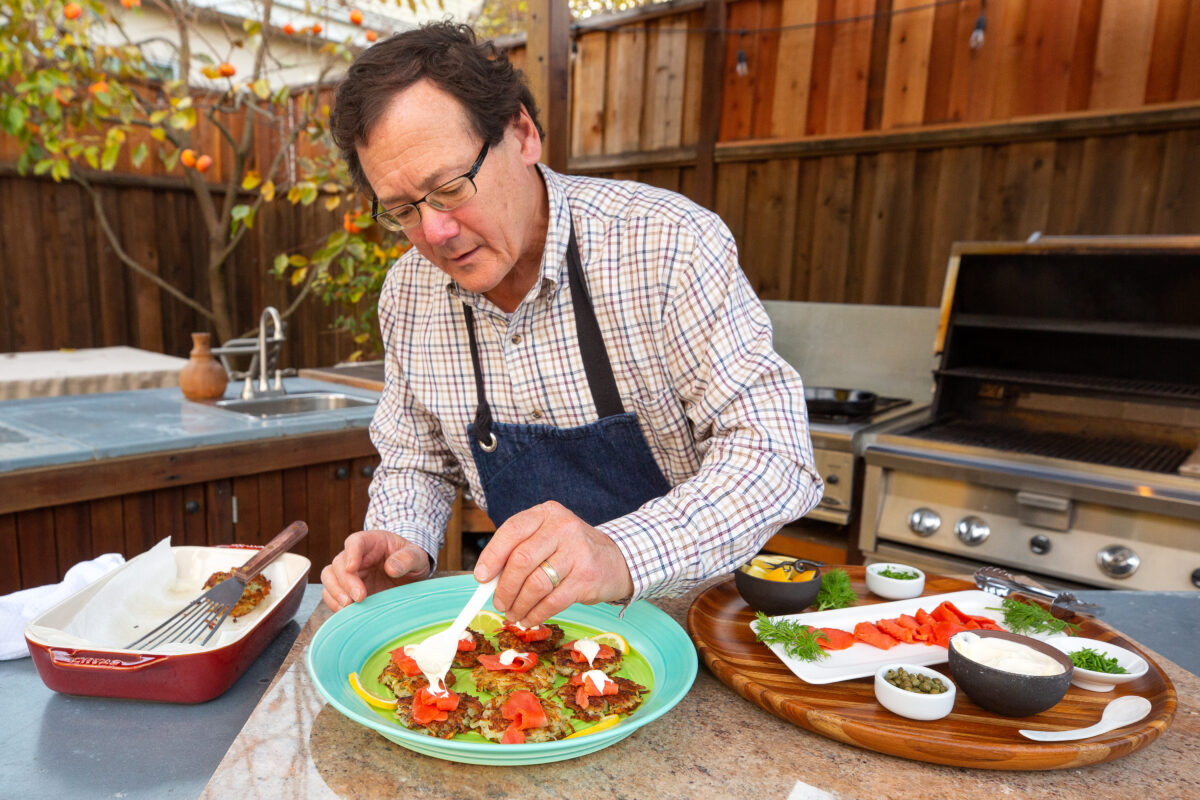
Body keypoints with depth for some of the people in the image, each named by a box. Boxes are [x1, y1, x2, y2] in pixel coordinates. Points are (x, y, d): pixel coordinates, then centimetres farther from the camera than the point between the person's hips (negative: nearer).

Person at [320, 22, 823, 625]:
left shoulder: (669, 245, -21)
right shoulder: (409, 293, -3)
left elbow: (776, 455, -25)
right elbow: (417, 461, 9)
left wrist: (620, 555, -40)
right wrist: (404, 545, -12)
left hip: (683, 606, -3)